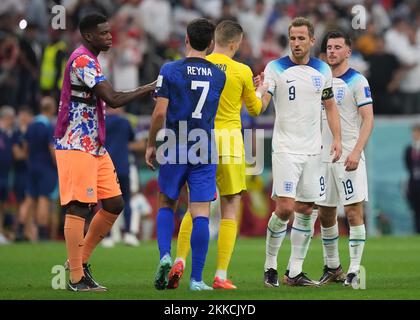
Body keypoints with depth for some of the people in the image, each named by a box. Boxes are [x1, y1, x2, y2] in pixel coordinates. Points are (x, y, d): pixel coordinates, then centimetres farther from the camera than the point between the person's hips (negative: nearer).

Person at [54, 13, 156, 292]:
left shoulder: (90, 61, 17)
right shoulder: (83, 61, -16)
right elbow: (113, 99, -22)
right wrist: (150, 88, -17)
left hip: (95, 146, 10)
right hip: (76, 146, -10)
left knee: (115, 204, 8)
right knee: (79, 207, -8)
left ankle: (81, 260, 18)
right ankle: (77, 278, -6)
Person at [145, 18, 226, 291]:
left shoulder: (170, 70, -5)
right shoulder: (219, 75, 4)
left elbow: (160, 112, -7)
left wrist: (151, 144, 3)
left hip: (175, 148, -1)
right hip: (206, 150, 1)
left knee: (166, 205, 18)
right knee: (201, 213, -1)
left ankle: (165, 256, -4)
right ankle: (197, 279, -4)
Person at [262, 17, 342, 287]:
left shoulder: (322, 70, 8)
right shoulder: (276, 68, -5)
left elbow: (330, 106, 17)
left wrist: (337, 138, 5)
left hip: (313, 150, 5)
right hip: (286, 149, -4)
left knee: (306, 211, 4)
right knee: (285, 208, -14)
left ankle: (295, 272, 11)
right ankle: (270, 266, 3)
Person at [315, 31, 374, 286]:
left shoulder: (357, 81, -5)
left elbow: (368, 119, -11)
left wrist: (356, 152, -21)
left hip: (348, 157, -6)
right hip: (323, 157, 6)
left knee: (354, 212, -7)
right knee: (325, 214, 9)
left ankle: (354, 270, -5)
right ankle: (332, 268, 20)